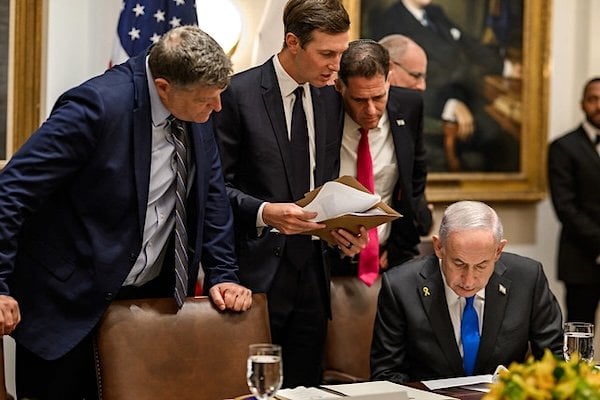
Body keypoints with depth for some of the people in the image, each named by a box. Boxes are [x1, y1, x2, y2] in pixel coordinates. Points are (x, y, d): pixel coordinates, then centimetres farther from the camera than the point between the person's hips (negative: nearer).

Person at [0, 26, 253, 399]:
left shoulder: (198, 109, -2)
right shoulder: (98, 105, -24)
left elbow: (211, 195, 11)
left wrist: (223, 275, 4)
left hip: (153, 297, 6)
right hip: (72, 303, -6)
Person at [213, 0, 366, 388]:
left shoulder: (330, 100, 11)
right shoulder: (238, 94, -8)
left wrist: (341, 225, 0)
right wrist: (263, 212, -24)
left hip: (311, 269, 6)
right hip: (258, 269, -5)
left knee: (305, 387, 8)